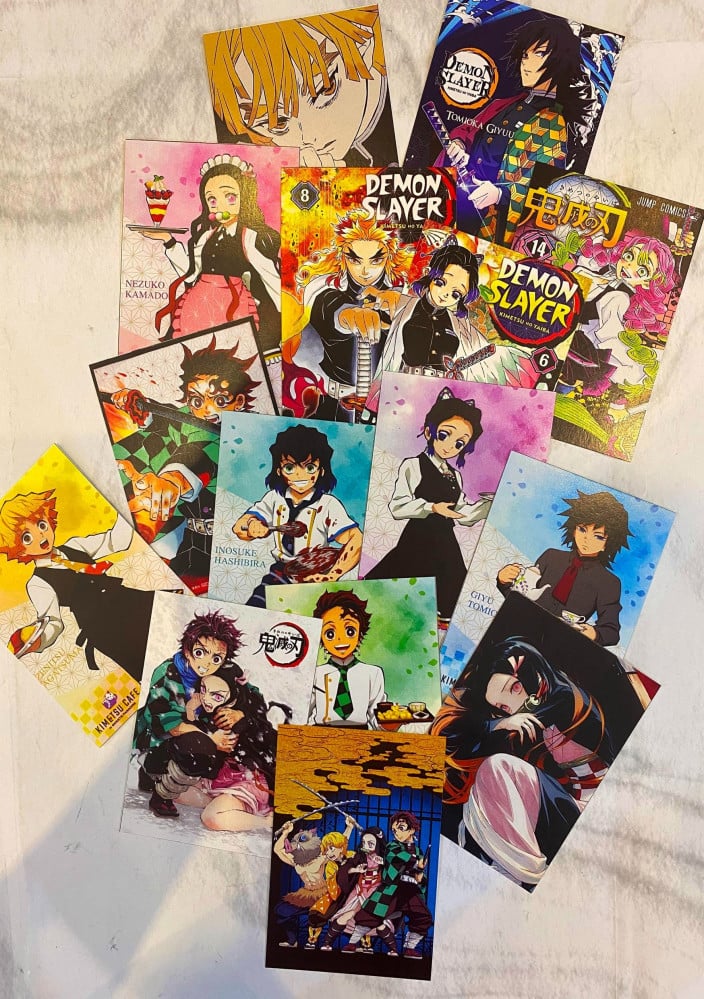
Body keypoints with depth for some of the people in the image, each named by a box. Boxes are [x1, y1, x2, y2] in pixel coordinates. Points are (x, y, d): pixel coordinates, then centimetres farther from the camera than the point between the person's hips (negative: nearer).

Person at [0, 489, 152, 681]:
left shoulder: (73, 546, 14)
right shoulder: (38, 584, -1)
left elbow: (117, 540, 15)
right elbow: (53, 622, -8)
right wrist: (35, 640, -31)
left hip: (131, 602, 6)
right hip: (107, 631, -6)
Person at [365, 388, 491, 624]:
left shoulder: (455, 476, 17)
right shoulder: (413, 466, -6)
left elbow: (463, 514, 16)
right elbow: (398, 506, -17)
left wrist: (489, 503, 7)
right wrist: (432, 507, -24)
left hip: (446, 543, 7)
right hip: (418, 540, -7)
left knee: (447, 601, 8)